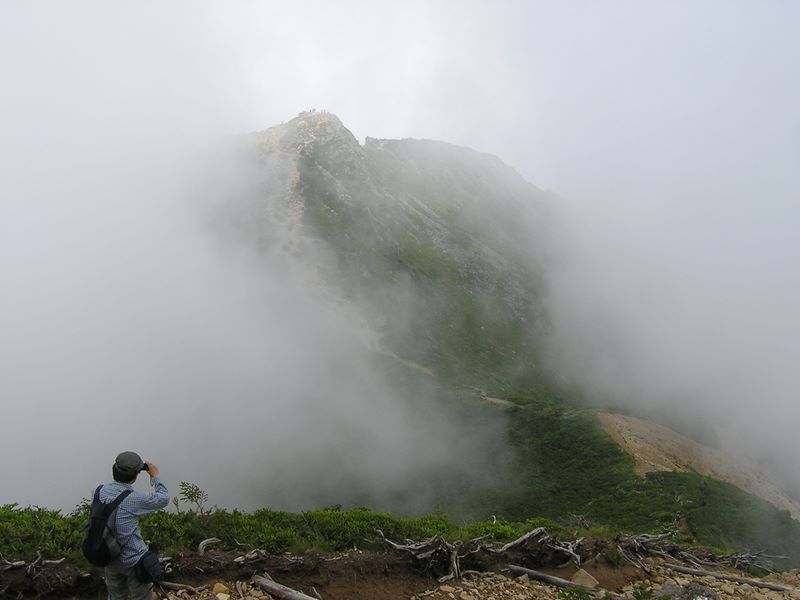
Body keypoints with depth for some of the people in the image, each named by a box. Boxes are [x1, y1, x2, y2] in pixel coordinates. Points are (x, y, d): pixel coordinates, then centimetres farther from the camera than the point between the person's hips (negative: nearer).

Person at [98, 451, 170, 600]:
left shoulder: (101, 491, -9)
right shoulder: (133, 498, -25)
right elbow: (164, 499, -10)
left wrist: (119, 473, 15)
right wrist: (155, 477, 3)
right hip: (133, 559, -6)